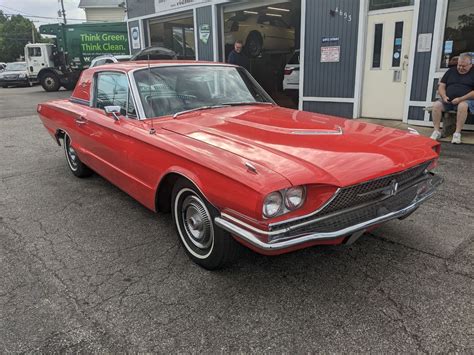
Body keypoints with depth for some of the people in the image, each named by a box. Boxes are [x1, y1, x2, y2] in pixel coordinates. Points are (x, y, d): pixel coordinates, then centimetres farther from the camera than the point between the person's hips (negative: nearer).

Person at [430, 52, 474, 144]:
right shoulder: (451, 71, 17)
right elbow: (441, 86, 13)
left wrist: (460, 99, -18)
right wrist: (444, 96, -7)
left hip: (466, 100, -3)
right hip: (448, 101, 4)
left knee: (462, 106, -37)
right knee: (436, 105, -25)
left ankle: (457, 133, -32)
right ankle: (436, 131, -22)